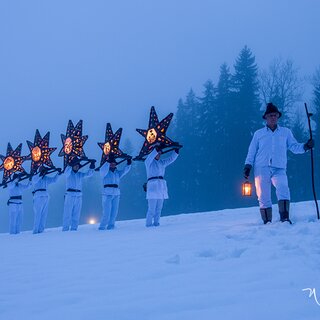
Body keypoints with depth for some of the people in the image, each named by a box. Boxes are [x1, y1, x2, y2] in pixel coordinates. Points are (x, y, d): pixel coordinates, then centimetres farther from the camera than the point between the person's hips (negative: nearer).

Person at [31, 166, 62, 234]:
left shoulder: (46, 178, 20)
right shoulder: (35, 177, 4)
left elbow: (54, 180, 20)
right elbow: (35, 181, -18)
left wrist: (58, 173, 7)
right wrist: (40, 174, -34)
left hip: (46, 197, 6)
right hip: (38, 197, -6)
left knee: (44, 215, 1)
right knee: (38, 214, -10)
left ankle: (41, 230, 2)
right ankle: (35, 231, -11)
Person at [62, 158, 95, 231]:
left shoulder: (80, 175, 17)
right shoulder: (68, 173, 4)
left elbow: (89, 174, 6)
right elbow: (66, 172, -19)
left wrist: (92, 167, -10)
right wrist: (70, 165, -34)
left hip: (78, 196, 5)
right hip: (70, 195, -4)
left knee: (76, 214, 4)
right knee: (67, 213, -8)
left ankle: (73, 229, 8)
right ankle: (65, 229, -8)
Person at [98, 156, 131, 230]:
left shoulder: (117, 173, 19)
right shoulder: (105, 172, 2)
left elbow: (125, 171, 9)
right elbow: (102, 170, -19)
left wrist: (128, 164, -6)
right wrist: (108, 162, -31)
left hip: (116, 194, 6)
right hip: (107, 194, -6)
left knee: (114, 211, 3)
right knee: (106, 212, -11)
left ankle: (110, 226, 12)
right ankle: (102, 227, -3)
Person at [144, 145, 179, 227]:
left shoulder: (162, 163, 19)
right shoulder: (148, 162, 0)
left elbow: (171, 159, 15)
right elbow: (150, 157, -21)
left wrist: (176, 151, 0)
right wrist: (156, 149, -34)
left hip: (161, 186, 7)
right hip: (152, 185, -7)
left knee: (159, 208, 6)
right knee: (152, 208, -10)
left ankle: (156, 223, 11)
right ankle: (148, 224, -6)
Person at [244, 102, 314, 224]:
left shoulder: (286, 132, 19)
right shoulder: (259, 133, 17)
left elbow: (294, 147, 13)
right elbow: (251, 152, 16)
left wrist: (305, 146, -5)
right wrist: (248, 165, 5)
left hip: (279, 170, 0)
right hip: (261, 169, 0)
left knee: (283, 189, -27)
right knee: (263, 197, -5)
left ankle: (284, 218, -26)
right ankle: (267, 222, 3)